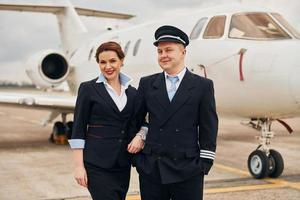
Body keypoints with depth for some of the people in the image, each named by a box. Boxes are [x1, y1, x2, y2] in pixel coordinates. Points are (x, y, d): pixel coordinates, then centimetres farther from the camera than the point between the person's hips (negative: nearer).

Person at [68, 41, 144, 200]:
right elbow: (78, 129, -5)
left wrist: (140, 136, -8)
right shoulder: (88, 88, -4)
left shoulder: (132, 92, 9)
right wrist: (79, 166, -11)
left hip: (123, 163, 5)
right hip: (97, 163, -5)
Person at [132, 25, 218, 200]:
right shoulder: (147, 84, 6)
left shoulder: (203, 86, 0)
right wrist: (135, 156, 8)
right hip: (151, 168, 2)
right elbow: (135, 119, 12)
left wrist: (205, 164, -4)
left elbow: (208, 129, 0)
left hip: (187, 170, -2)